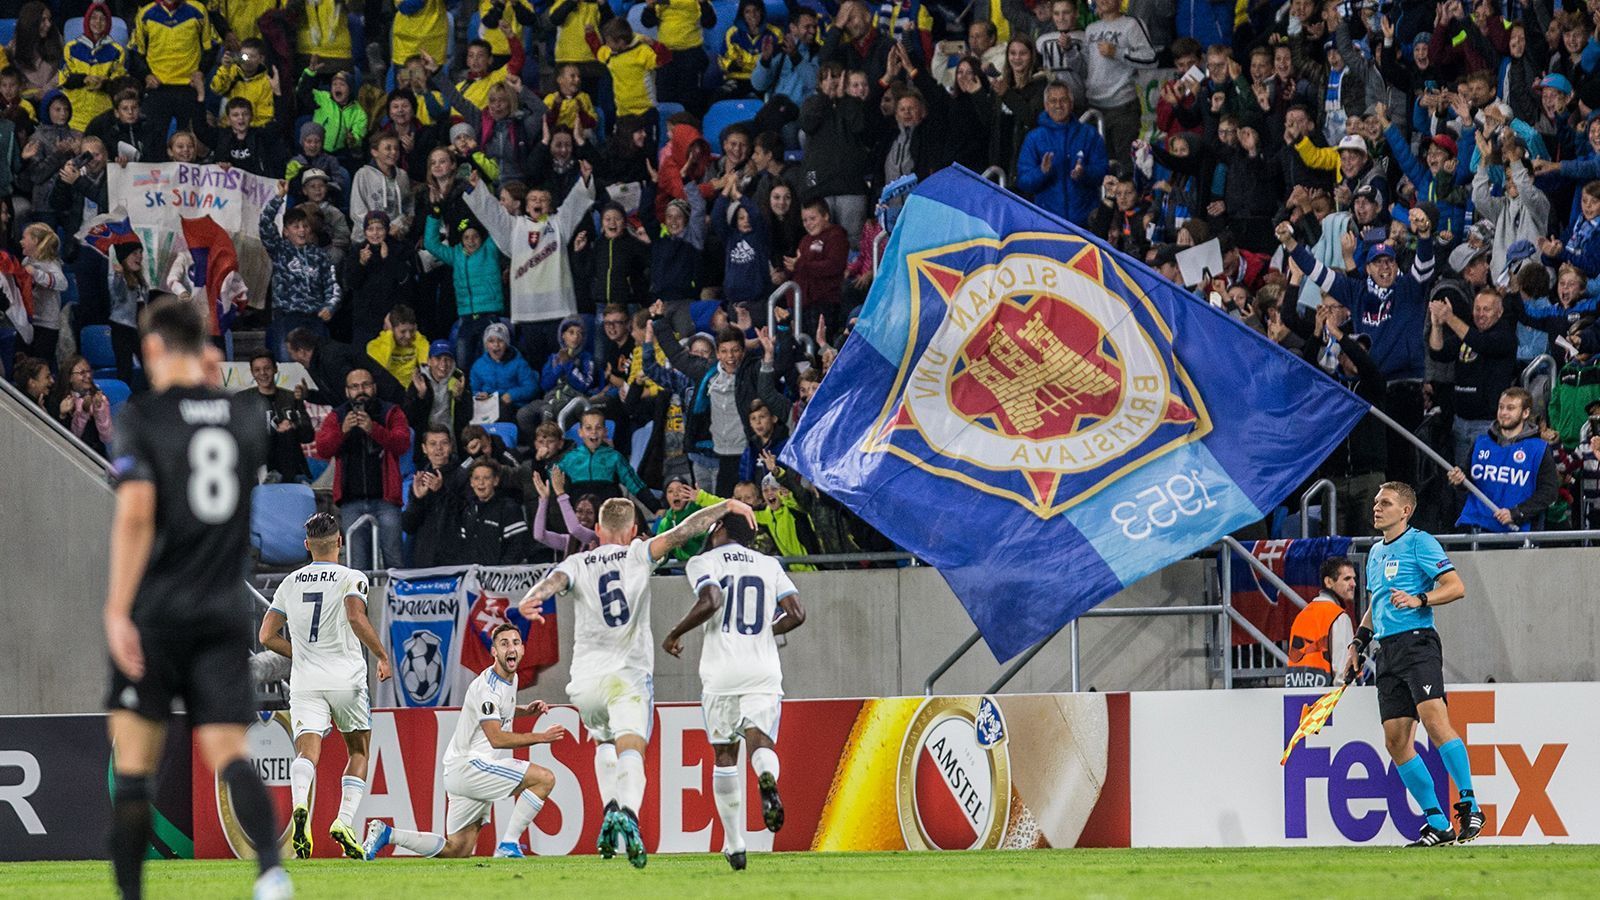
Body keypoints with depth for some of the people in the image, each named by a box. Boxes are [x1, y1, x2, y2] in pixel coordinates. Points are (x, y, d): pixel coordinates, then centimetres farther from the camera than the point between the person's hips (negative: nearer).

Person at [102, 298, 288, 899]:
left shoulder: (144, 416, -6)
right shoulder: (247, 414, 8)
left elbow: (135, 515, -17)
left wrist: (118, 610, -17)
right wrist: (214, 379, 32)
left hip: (155, 614, -3)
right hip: (226, 614, 3)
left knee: (134, 765, 6)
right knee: (228, 754, -5)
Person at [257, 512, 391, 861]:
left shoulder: (290, 583, 11)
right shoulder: (351, 578, -2)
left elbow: (267, 636, 12)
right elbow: (357, 618, -21)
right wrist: (382, 656, -9)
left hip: (305, 684, 2)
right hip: (346, 679, -2)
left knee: (307, 750, -11)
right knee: (359, 752, 15)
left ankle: (300, 805, -42)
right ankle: (344, 821, -2)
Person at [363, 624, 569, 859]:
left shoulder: (511, 679, 14)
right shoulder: (487, 686, -16)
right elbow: (496, 738, -24)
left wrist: (526, 710, 19)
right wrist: (541, 737, -24)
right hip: (468, 766, -10)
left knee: (458, 851, 9)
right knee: (545, 778, -19)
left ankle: (386, 834, 12)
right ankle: (508, 845, -18)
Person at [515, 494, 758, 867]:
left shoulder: (578, 564, 9)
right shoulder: (638, 556, 6)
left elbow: (555, 580, -11)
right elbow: (682, 532, -2)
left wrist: (532, 599, -31)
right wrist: (727, 506, 5)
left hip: (586, 682, 3)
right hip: (628, 676, -3)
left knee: (604, 742, 28)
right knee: (630, 749, -15)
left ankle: (610, 808, 8)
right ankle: (628, 813, -43)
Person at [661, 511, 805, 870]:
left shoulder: (704, 563, 4)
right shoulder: (769, 565, 14)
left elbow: (710, 601, -15)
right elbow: (796, 614, 6)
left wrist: (675, 635, -1)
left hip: (721, 670, -1)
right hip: (764, 671, 2)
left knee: (724, 755, 9)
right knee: (759, 739, -5)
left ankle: (735, 844, 8)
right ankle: (767, 777, -43)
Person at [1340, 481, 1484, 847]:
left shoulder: (1420, 542, -2)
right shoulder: (1376, 553, 22)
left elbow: (1456, 587, -10)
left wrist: (1418, 600, -22)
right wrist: (1357, 645, 22)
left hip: (1417, 642, -8)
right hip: (1387, 651, 8)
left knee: (1434, 720, -24)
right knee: (1396, 742, 0)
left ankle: (1470, 805, -20)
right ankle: (1438, 824, 3)